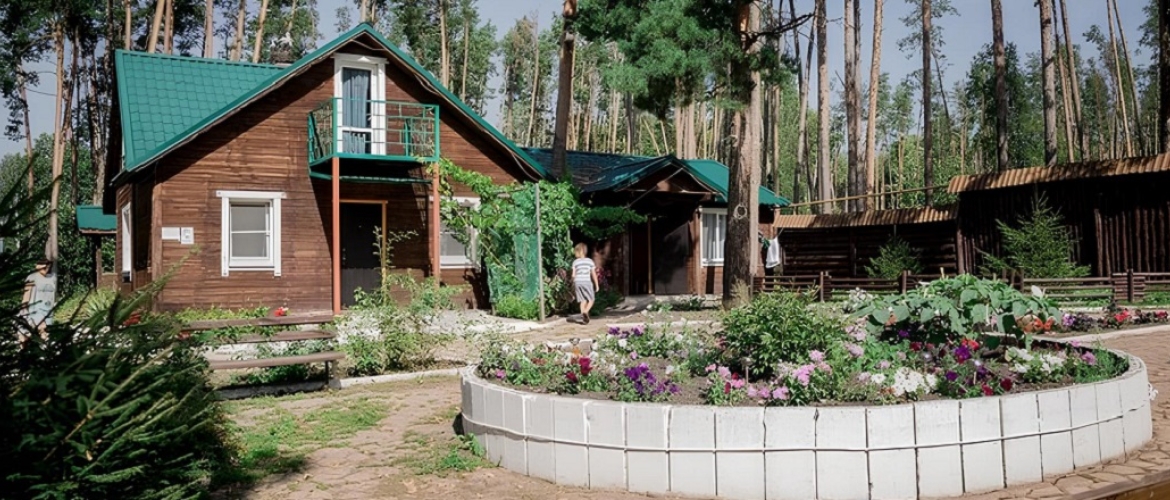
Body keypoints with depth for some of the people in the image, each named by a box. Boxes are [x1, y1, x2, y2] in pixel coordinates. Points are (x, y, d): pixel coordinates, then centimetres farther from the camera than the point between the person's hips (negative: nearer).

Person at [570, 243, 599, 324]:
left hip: (578, 282, 3)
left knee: (583, 301, 11)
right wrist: (596, 285, 5)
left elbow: (573, 275, 2)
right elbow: (594, 274, -1)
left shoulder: (575, 262, 3)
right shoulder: (590, 261, 0)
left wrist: (573, 283, 17)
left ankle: (584, 319, 5)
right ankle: (585, 312, -21)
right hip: (587, 282, -2)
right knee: (591, 300, 7)